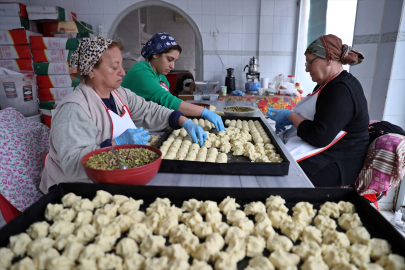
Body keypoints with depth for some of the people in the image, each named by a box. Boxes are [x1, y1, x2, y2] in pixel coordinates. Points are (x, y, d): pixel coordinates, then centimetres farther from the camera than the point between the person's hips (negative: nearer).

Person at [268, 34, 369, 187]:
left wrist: (290, 116, -13)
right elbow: (313, 116, 22)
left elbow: (319, 137, -27)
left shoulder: (341, 91, -21)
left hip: (337, 164, -10)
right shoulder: (328, 85, 14)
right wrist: (289, 119, 2)